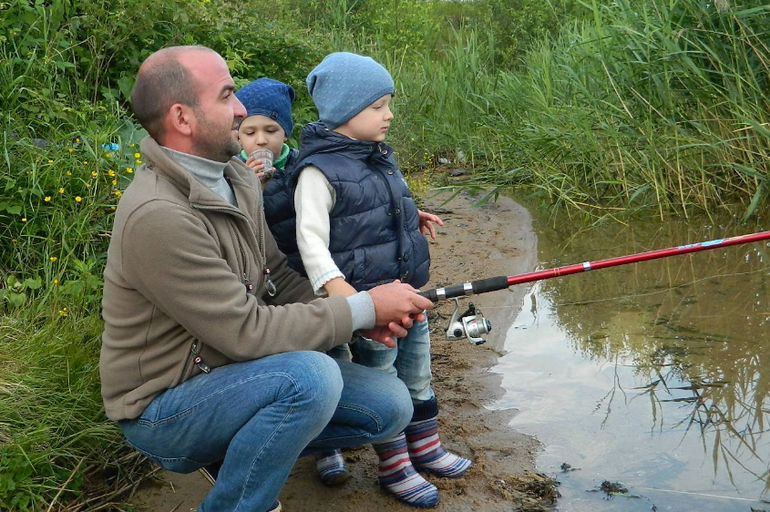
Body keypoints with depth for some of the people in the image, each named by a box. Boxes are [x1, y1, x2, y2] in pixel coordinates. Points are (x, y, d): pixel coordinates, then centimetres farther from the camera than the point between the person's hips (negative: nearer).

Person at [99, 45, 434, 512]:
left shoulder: (238, 179, 3)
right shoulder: (158, 215, -27)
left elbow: (278, 280, 9)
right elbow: (247, 332, -26)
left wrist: (361, 314, -9)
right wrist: (364, 308, -18)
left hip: (228, 372, 8)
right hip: (160, 410, -8)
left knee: (390, 406, -1)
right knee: (310, 376, -33)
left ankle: (242, 450, 14)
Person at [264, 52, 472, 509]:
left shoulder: (379, 156, 10)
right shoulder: (319, 170, -17)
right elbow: (310, 236, -24)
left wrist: (410, 218, 19)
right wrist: (333, 283, -36)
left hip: (406, 289, 8)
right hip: (365, 297, -8)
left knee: (417, 374, 20)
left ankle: (427, 449, 38)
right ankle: (394, 470, 21)